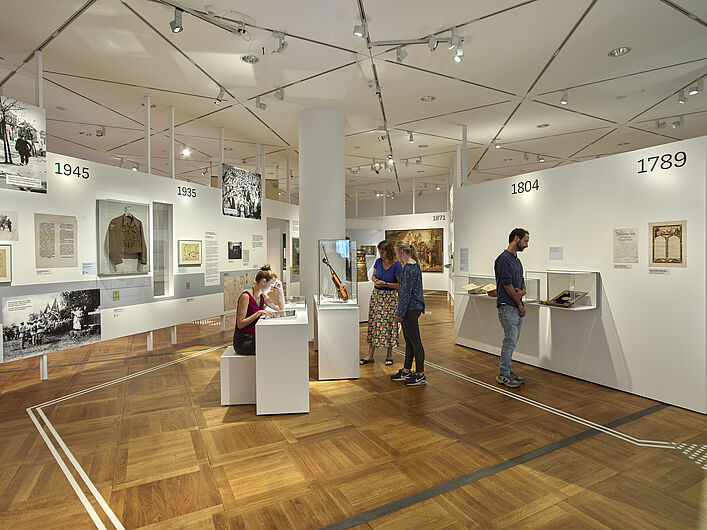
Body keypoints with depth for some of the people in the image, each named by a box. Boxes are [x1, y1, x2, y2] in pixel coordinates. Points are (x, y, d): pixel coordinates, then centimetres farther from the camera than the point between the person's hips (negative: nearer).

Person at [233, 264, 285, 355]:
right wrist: (259, 313, -27)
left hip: (256, 337, 7)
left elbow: (281, 308, 18)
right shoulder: (246, 296, -16)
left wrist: (281, 289, 8)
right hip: (243, 341, -7)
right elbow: (240, 324, -19)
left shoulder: (262, 296, 7)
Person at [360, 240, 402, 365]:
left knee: (389, 324, 1)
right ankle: (370, 355, 13)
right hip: (376, 294, 5)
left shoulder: (396, 265, -12)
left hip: (389, 296, -4)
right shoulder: (378, 261, 1)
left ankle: (389, 355, 18)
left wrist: (385, 284, -18)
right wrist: (376, 281, -7)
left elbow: (400, 284, -9)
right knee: (374, 322, 6)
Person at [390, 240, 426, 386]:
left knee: (415, 342, -1)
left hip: (411, 309, -10)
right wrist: (400, 311, 22)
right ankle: (406, 371, 27)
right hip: (412, 308, 10)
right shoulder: (413, 265, 13)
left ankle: (420, 375, 10)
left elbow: (406, 292, -20)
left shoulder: (409, 268, -18)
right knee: (409, 341, 16)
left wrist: (400, 313, -16)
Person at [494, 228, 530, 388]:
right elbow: (507, 285, -17)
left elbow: (521, 282, 18)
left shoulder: (517, 260, 15)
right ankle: (503, 374, 6)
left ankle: (507, 371, 22)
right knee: (510, 340, -5)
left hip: (517, 307, 9)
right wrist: (520, 304, -8)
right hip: (507, 307, -9)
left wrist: (522, 291, -6)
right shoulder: (503, 259, -15)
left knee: (512, 340, 13)